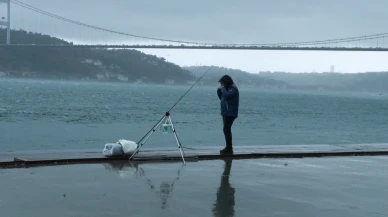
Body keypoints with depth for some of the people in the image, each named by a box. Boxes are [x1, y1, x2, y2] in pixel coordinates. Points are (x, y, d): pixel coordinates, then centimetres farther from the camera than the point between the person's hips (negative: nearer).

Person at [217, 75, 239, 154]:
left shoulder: (233, 89, -11)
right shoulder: (227, 89, 17)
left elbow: (227, 95, -28)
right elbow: (221, 97, 21)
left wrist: (222, 88, -12)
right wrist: (219, 89, 6)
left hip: (230, 113, -10)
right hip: (225, 113, 10)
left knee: (226, 130, -14)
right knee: (227, 130, 12)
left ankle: (229, 148, -14)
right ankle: (228, 148, 19)